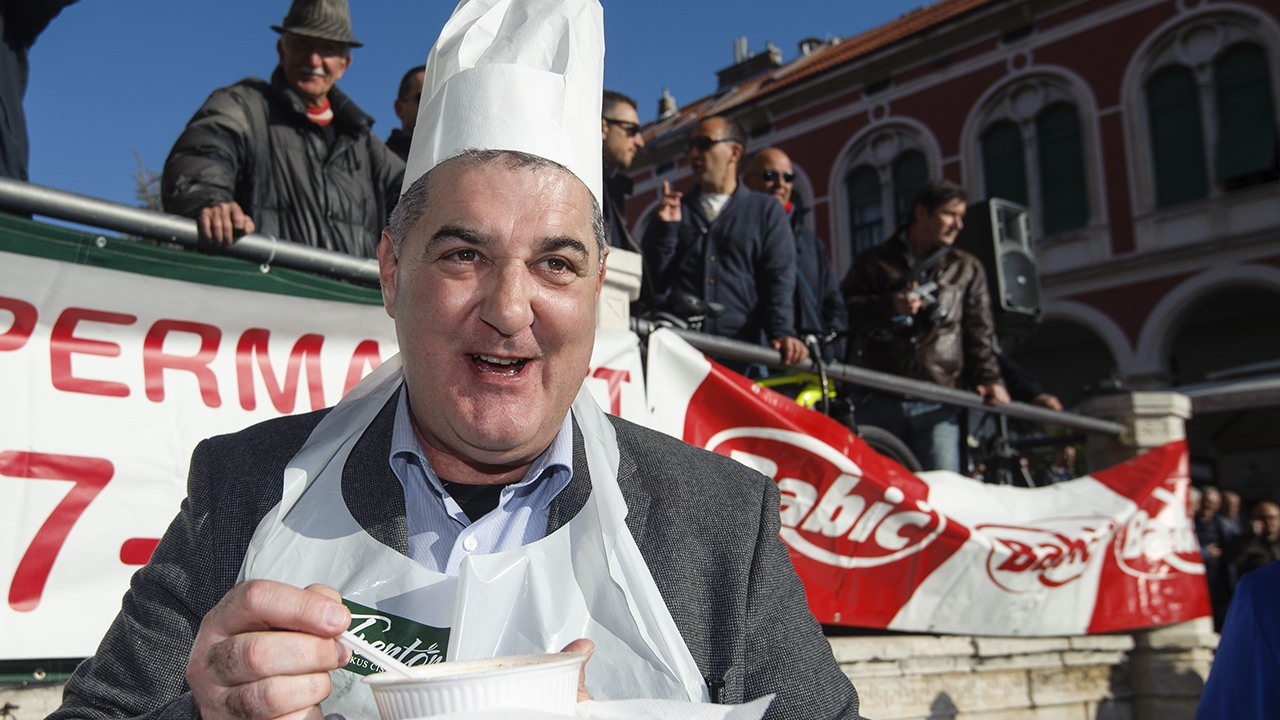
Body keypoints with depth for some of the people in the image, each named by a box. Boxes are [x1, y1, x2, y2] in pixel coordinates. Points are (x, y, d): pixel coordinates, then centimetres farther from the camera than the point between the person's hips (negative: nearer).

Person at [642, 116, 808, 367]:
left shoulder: (766, 211, 15)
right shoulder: (674, 210, 21)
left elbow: (779, 279, 4)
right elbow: (652, 278, 13)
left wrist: (782, 333, -13)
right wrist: (665, 228, -1)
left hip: (744, 346, -1)